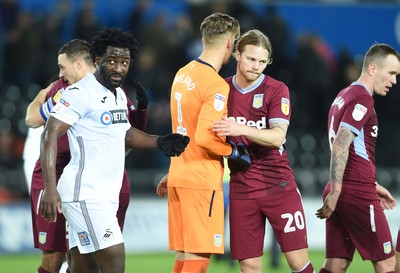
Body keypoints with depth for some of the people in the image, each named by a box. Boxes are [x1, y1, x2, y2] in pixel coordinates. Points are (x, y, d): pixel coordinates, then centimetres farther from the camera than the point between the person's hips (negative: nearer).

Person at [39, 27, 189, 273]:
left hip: (106, 195, 9)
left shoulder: (119, 94, 16)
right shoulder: (81, 93, -12)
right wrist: (50, 188, -26)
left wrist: (159, 142, 15)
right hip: (84, 192, -9)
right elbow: (50, 136, -17)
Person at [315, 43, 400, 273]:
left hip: (342, 193, 9)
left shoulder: (344, 96, 19)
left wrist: (373, 185, 29)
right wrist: (335, 191, -22)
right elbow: (340, 145, -20)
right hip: (358, 194, -9)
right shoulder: (363, 99, -11)